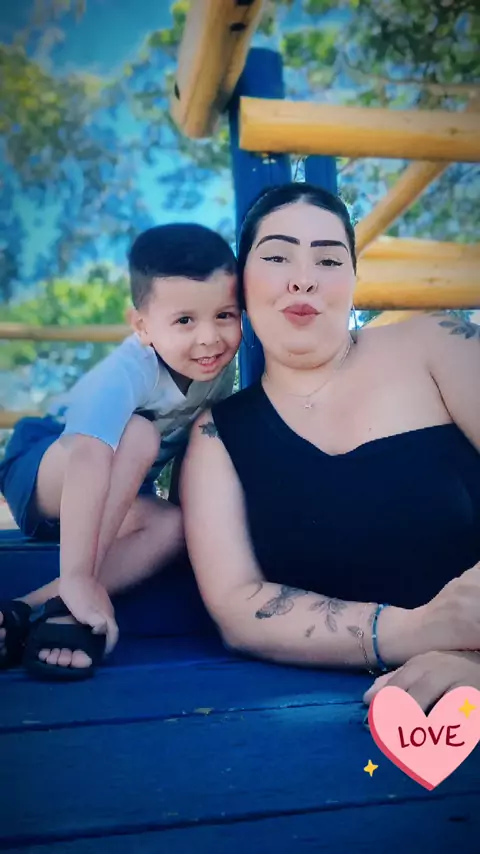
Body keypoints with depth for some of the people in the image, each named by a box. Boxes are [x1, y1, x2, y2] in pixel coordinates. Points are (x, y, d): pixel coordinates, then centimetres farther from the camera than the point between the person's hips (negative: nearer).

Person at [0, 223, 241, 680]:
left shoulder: (219, 362, -14)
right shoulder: (128, 373, -35)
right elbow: (87, 460, -48)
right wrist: (78, 578, -53)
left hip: (118, 495, 6)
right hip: (40, 474, -5)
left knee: (175, 525, -26)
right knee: (137, 436, -34)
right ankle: (64, 605, -29)